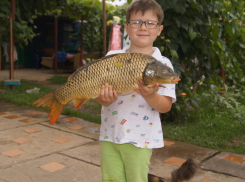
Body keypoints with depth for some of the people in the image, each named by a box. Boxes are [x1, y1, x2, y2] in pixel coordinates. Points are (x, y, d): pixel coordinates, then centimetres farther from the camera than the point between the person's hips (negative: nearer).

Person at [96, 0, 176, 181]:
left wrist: (150, 96, -27)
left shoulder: (162, 64, -6)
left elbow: (166, 106, -7)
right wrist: (105, 98, -22)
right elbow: (99, 93, 1)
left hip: (139, 138, -2)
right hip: (109, 134, 3)